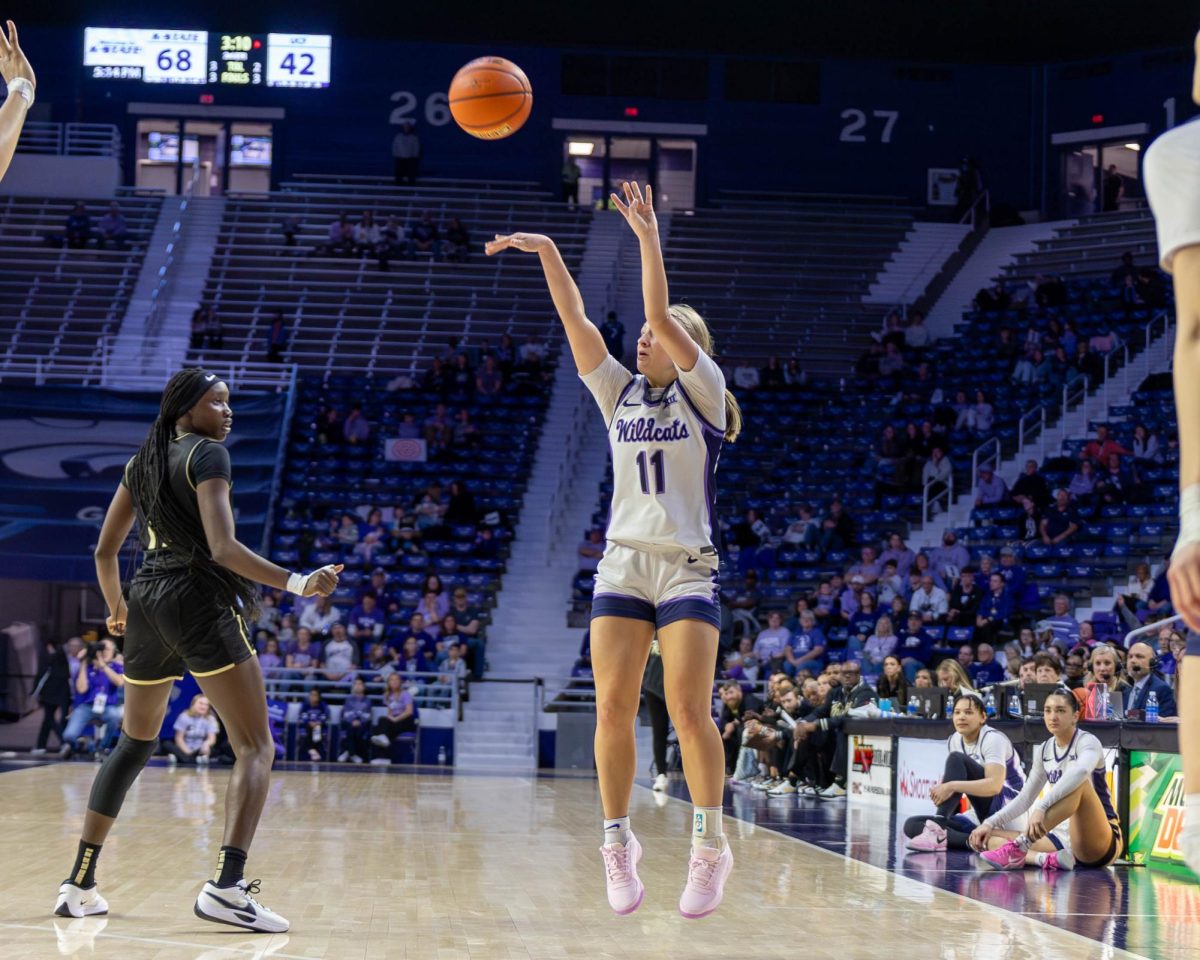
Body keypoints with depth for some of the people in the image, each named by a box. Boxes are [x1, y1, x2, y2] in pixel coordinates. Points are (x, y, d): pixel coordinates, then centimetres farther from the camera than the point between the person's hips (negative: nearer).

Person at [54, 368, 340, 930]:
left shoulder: (142, 462, 16)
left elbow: (105, 551, 19)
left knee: (134, 743, 22)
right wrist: (296, 584, -22)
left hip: (147, 602, 8)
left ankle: (79, 885, 22)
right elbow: (223, 548, -18)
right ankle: (226, 887, -25)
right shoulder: (207, 455, -6)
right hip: (201, 603, -8)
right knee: (256, 747, -9)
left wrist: (117, 608, 35)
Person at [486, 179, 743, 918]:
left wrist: (649, 239, -19)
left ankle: (711, 843, -1)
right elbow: (574, 319, 3)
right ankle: (619, 840, 5)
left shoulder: (701, 392, 0)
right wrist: (546, 252, -7)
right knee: (613, 706, -6)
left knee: (689, 707, -11)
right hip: (623, 564, 4)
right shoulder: (621, 392, 12)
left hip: (688, 567, -4)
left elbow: (663, 316, -14)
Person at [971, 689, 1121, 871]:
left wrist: (1041, 808, -46)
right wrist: (990, 823, 1)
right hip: (1066, 841, 7)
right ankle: (1048, 859, -32)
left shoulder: (1087, 741, -10)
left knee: (1079, 783, -36)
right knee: (987, 838, -7)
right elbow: (1025, 798, 16)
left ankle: (1017, 849, -42)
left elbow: (1080, 771, -33)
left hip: (1102, 844, -7)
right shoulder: (1044, 750, 10)